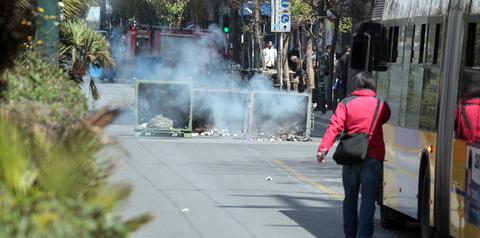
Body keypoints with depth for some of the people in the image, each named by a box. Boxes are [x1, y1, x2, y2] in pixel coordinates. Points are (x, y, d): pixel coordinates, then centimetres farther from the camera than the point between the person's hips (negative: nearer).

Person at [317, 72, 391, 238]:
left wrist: (324, 148, -18)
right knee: (368, 199, -4)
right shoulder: (381, 105, 3)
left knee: (350, 198, 16)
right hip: (373, 158, -1)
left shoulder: (346, 104, 0)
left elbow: (335, 126, -10)